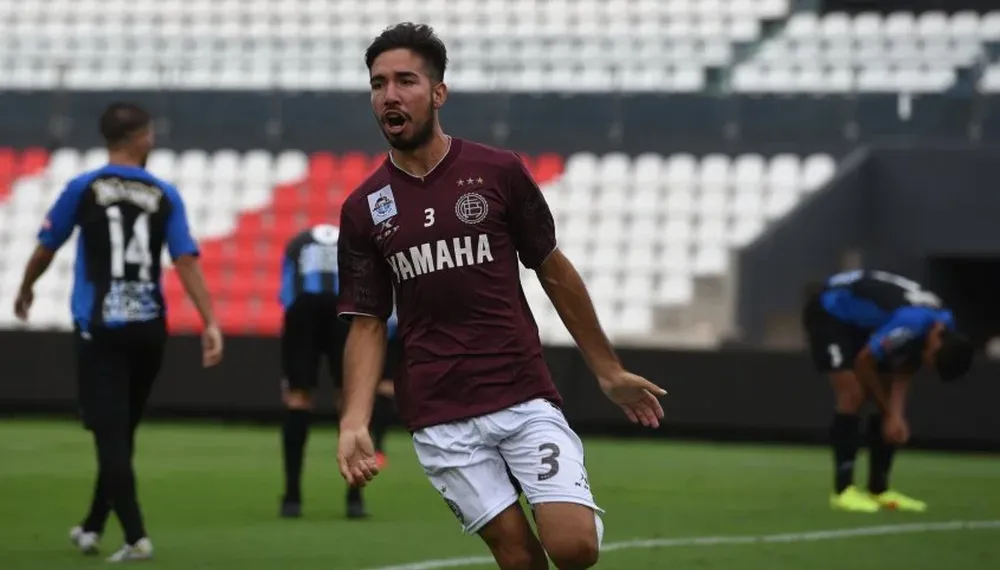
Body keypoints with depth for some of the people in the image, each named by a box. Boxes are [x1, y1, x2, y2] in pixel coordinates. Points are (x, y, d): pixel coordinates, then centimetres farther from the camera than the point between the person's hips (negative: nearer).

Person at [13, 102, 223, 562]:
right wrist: (210, 323, -7)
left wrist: (25, 290, 26)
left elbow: (46, 249, 7)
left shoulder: (83, 189, -2)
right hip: (148, 327, 3)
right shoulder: (164, 196, 1)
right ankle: (92, 527, 28)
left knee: (110, 434, -3)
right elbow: (186, 262, -6)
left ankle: (136, 536, -13)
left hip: (99, 328, -3)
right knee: (120, 432, 17)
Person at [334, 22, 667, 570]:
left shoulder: (498, 172, 1)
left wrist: (609, 373, 13)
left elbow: (555, 273, 11)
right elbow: (367, 324, 6)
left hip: (525, 396, -1)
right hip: (439, 419, 1)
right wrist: (354, 423, -9)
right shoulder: (362, 209, 5)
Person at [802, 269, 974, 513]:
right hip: (829, 312, -9)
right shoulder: (912, 324, -39)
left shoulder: (945, 326, -11)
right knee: (853, 394, -20)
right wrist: (890, 412, -12)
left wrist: (896, 415, -24)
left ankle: (878, 490, 10)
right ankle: (843, 490, -17)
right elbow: (864, 363, -26)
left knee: (888, 407, 3)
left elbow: (903, 373, -8)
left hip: (862, 321, 9)